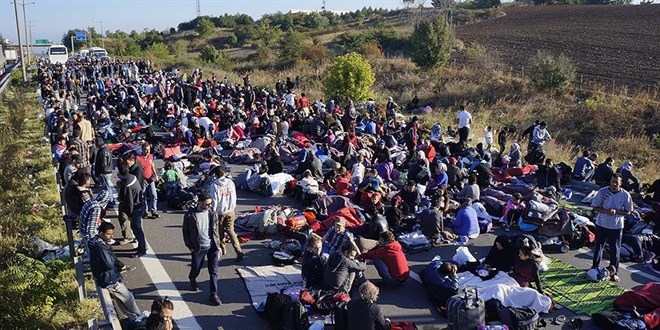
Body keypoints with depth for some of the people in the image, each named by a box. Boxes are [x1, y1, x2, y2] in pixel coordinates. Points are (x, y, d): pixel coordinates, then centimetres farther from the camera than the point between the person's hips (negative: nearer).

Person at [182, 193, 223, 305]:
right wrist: (190, 247, -4)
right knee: (196, 268, 17)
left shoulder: (212, 214, -1)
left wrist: (218, 241, 5)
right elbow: (186, 232, -3)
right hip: (198, 247, -2)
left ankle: (214, 295, 8)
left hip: (212, 246, 2)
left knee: (214, 271, 1)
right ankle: (192, 280, 51)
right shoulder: (190, 215, -10)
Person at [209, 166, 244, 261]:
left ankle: (222, 249, 32)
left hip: (220, 212, -3)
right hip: (230, 211, 4)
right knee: (230, 230, 8)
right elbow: (234, 197, 6)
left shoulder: (214, 185, -16)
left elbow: (214, 201, -14)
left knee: (220, 231, 17)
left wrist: (213, 212, -2)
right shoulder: (231, 183, -3)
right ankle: (239, 251, -7)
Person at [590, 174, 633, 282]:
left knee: (615, 249, 6)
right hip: (601, 224, 1)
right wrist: (606, 211, -23)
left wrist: (616, 212, -21)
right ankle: (595, 267, 32)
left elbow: (628, 211, -3)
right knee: (598, 246, 15)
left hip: (617, 226, -1)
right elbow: (595, 207, -5)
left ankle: (614, 272, 20)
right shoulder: (602, 192, -9)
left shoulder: (625, 195, -9)